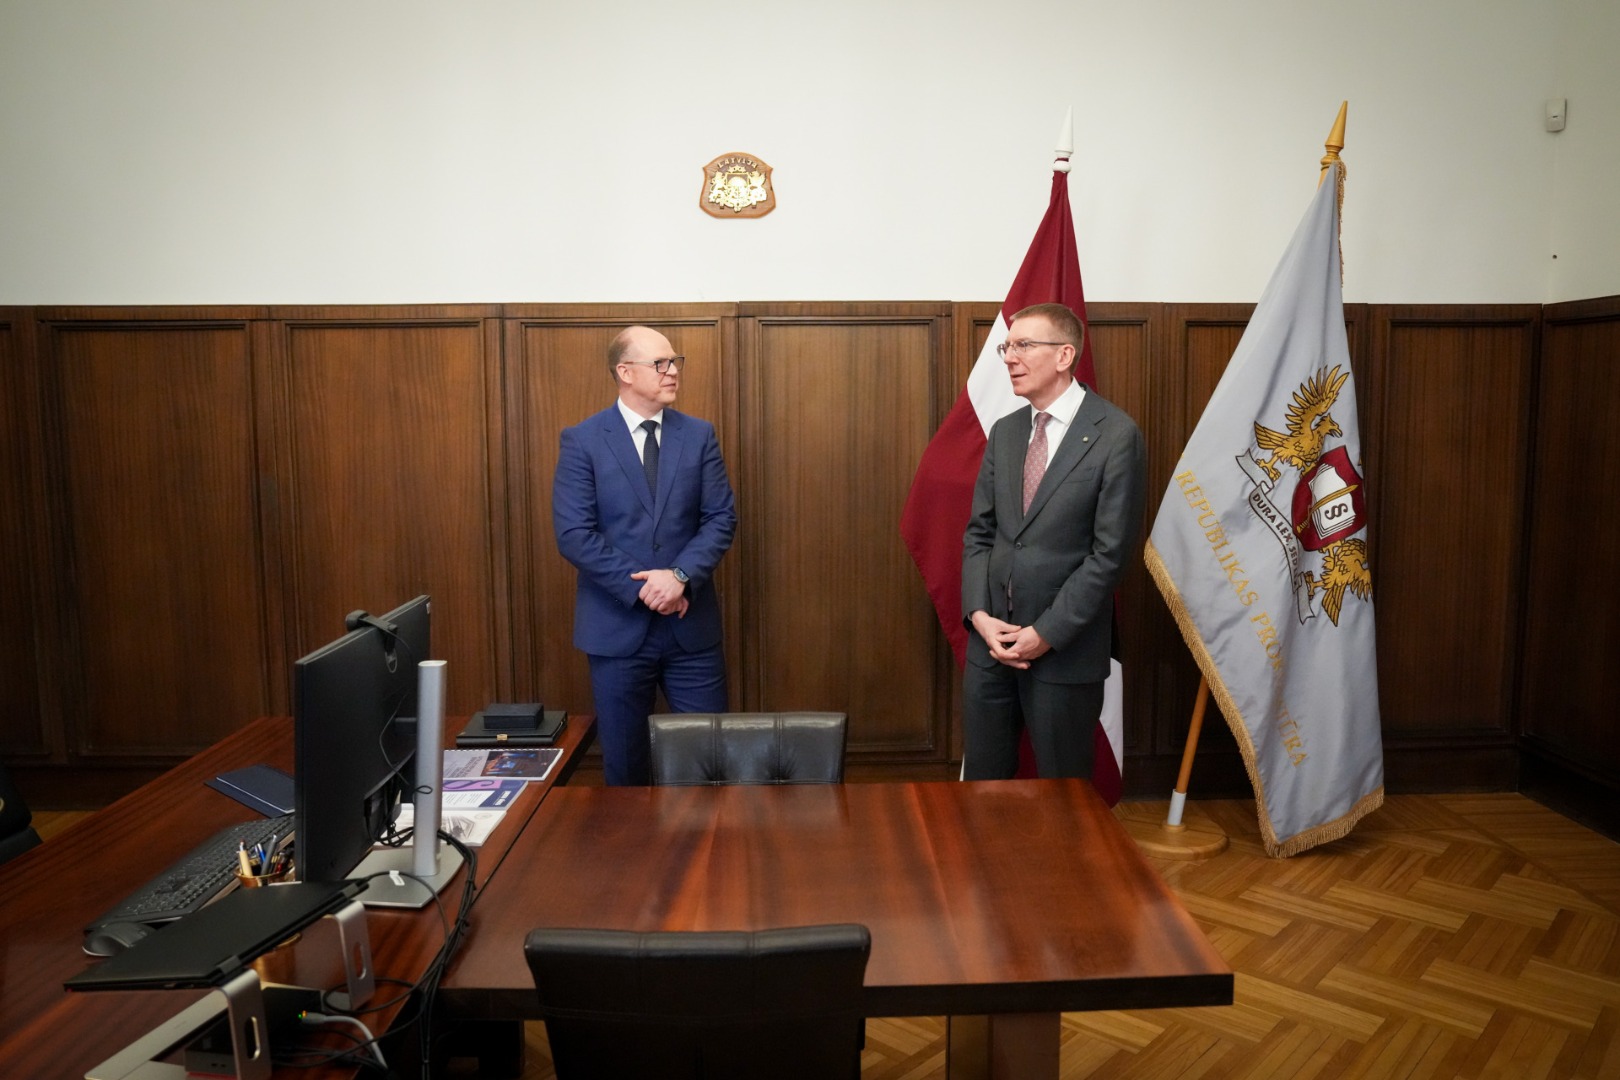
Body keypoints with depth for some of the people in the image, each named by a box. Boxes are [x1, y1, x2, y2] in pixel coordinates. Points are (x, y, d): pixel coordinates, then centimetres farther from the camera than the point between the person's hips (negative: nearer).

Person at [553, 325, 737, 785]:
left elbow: (721, 518, 0)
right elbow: (573, 534, -9)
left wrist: (680, 576, -15)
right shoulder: (582, 441, -3)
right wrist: (642, 589, -15)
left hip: (692, 624, 2)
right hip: (618, 625, -2)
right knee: (625, 764, 11)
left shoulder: (699, 435, 5)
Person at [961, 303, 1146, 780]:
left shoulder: (1116, 435, -9)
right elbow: (978, 532, 10)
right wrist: (979, 614, -4)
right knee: (982, 776, 13)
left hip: (1064, 647, -5)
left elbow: (1110, 551, -12)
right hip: (990, 637, 5)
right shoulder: (1005, 432, 10)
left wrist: (1047, 633, -14)